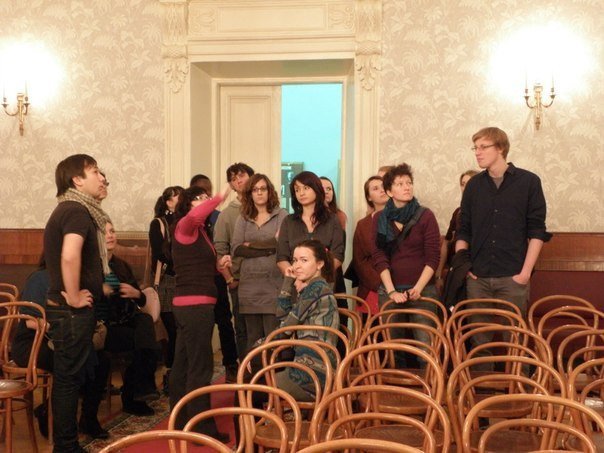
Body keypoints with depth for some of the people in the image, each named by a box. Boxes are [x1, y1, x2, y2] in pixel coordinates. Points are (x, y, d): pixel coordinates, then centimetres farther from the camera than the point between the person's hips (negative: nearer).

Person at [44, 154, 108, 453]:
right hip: (72, 312, -10)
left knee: (69, 378, 16)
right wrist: (74, 297, -23)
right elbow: (69, 256, -34)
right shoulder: (77, 210, -17)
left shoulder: (70, 209, 14)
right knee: (68, 378, 0)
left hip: (68, 310, 10)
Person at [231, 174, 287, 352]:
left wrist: (251, 245, -2)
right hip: (249, 284, 4)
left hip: (273, 283, -4)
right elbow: (236, 249, 0)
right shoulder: (243, 219, 13)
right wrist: (267, 248, -9)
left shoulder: (281, 215, 2)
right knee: (253, 338, 9)